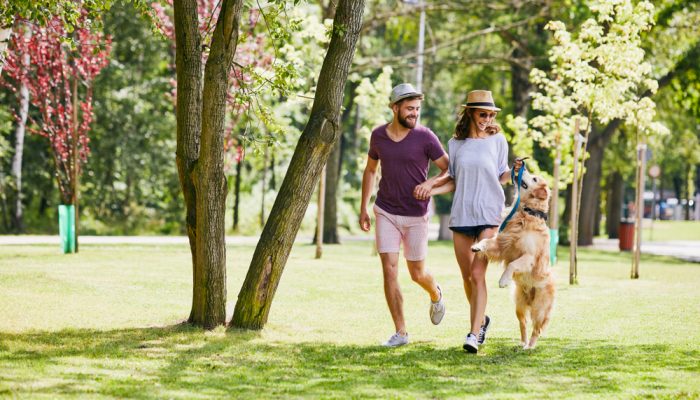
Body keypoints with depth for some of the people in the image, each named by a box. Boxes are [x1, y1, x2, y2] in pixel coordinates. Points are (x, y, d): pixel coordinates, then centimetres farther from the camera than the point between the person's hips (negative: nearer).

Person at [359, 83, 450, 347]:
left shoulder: (425, 137, -10)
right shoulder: (378, 135, 0)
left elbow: (449, 169, -5)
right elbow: (370, 170, 14)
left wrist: (430, 183, -25)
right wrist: (363, 208, 13)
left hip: (415, 215, -2)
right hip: (385, 212, 2)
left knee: (417, 274, 7)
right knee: (390, 270, -7)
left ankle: (435, 294, 44)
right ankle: (400, 332, 1)